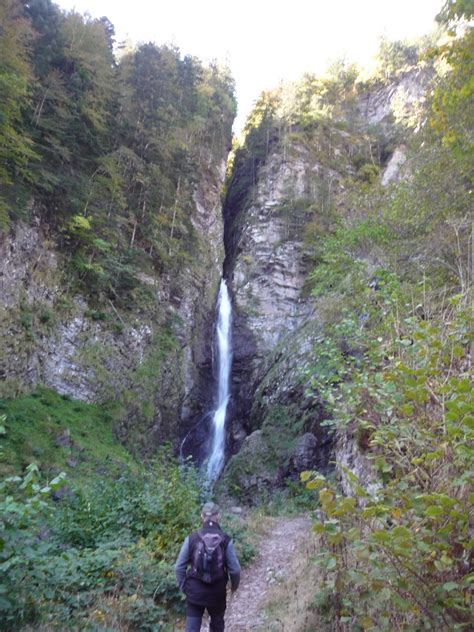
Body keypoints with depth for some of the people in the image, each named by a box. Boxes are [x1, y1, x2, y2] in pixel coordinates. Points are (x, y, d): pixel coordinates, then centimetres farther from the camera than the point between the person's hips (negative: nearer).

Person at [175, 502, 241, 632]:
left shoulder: (192, 538, -11)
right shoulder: (225, 540, -13)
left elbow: (179, 567, -5)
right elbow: (235, 569, -9)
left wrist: (183, 586, 10)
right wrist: (234, 585, 11)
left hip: (194, 591, 0)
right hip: (217, 592, 0)